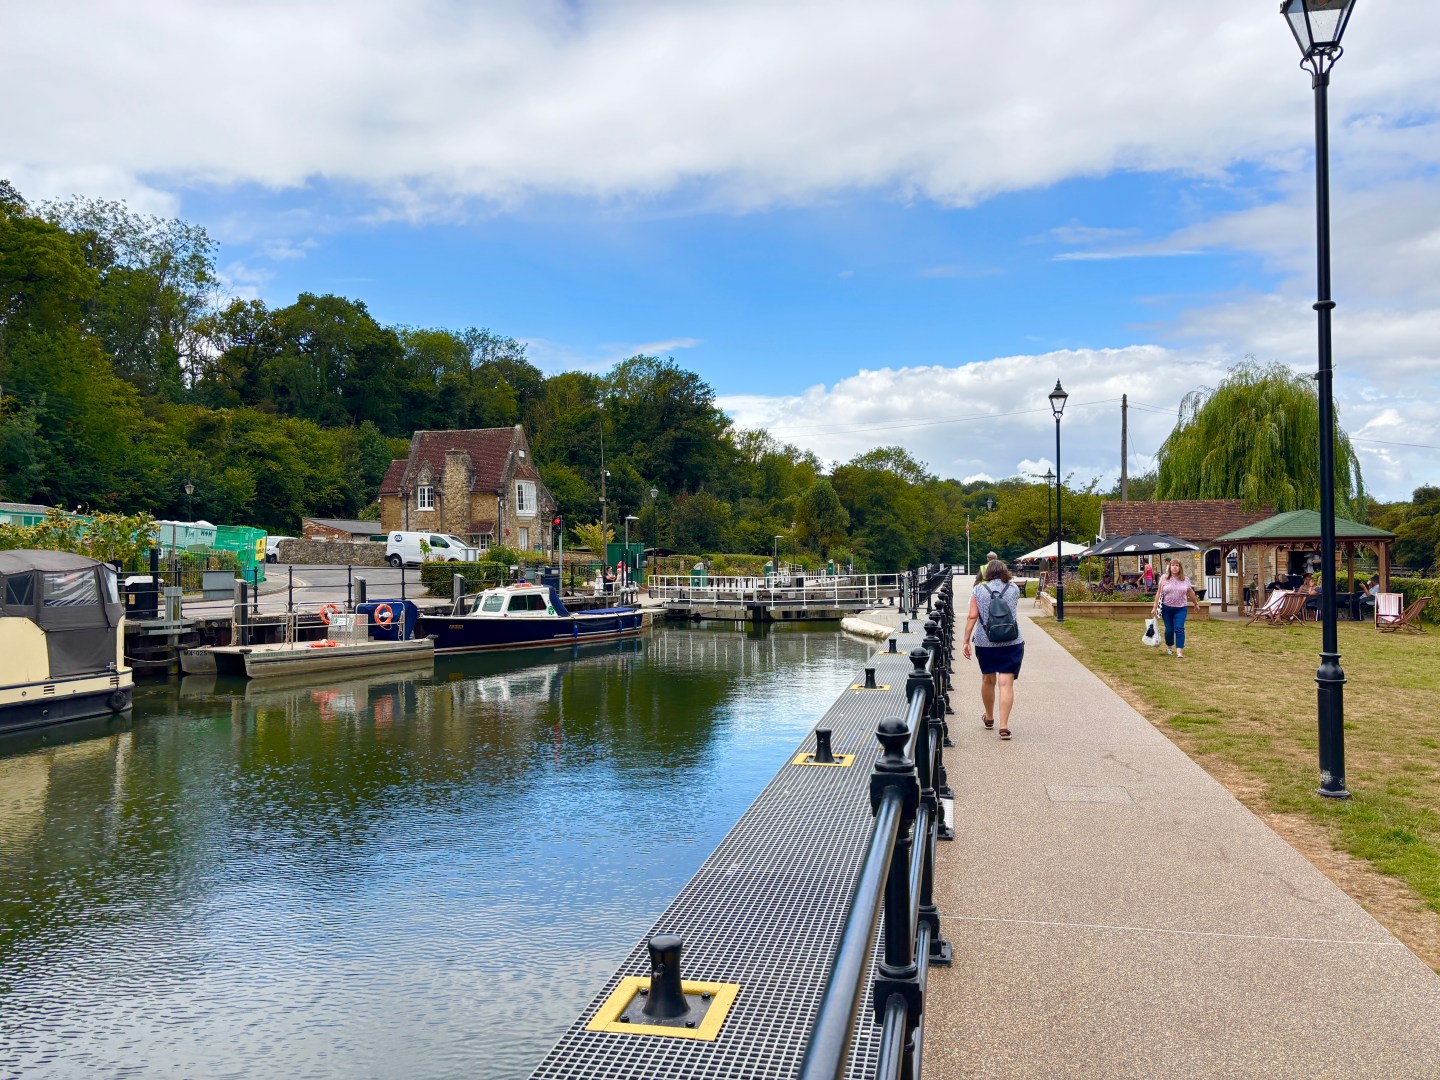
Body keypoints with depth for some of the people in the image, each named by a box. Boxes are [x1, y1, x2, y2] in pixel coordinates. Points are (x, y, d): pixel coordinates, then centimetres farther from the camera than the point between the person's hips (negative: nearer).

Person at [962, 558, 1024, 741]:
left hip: (984, 643, 1)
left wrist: (966, 640, -3)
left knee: (988, 680, 18)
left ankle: (989, 718, 35)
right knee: (1006, 683, -4)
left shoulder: (978, 590, -1)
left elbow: (972, 617, -7)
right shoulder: (1014, 589, 3)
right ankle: (1004, 726, -10)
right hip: (1011, 643, -1)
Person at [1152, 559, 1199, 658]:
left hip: (1181, 608, 0)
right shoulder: (1164, 578, 0)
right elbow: (1159, 593, 1)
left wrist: (1196, 603, 27)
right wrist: (1155, 607, -2)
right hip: (1167, 608, 0)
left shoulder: (1185, 579, 4)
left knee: (1179, 629, -11)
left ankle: (1179, 651, -14)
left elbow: (1190, 592, 18)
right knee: (1169, 629, 5)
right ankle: (1168, 647, 30)